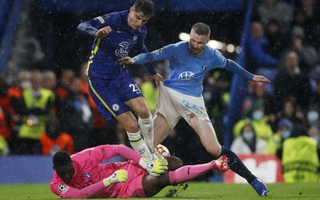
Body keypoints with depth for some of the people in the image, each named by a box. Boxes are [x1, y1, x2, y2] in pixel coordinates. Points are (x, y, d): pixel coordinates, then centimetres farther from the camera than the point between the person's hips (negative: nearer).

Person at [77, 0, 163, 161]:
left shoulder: (140, 32, 2)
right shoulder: (114, 19, -19)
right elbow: (83, 26, -27)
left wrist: (153, 73, 36)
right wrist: (97, 33, -49)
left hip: (119, 74, 6)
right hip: (99, 80, -6)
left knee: (143, 110, -20)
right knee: (132, 126, -14)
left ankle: (152, 150, 2)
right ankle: (149, 162, 1)